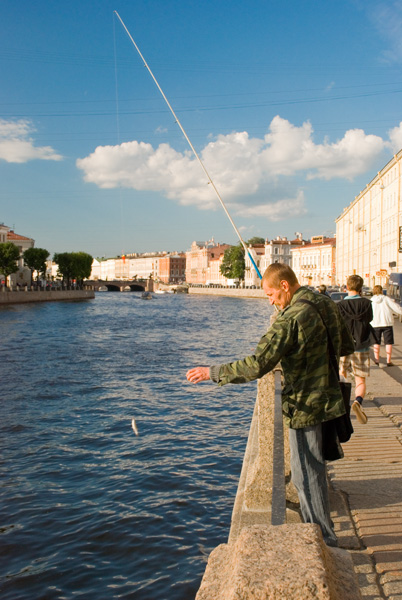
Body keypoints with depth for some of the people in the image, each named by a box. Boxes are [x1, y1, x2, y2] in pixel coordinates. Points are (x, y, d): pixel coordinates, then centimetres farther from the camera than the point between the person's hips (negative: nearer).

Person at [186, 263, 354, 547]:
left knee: (307, 474, 5)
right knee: (314, 468, 21)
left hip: (306, 406, -9)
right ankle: (317, 531, 35)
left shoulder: (291, 318, -23)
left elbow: (258, 365, -28)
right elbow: (348, 346, 16)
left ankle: (324, 540, 19)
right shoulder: (327, 304, 3)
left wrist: (213, 372, -20)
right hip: (325, 397, 9)